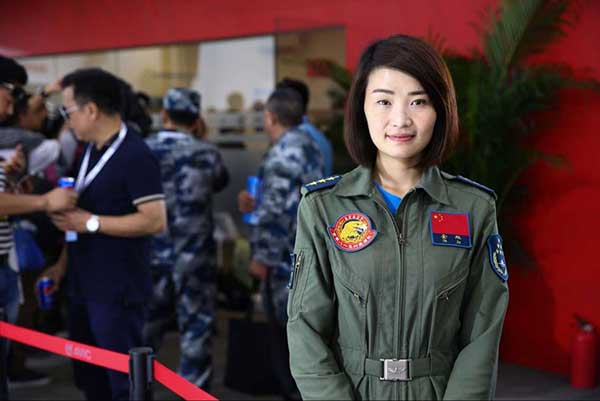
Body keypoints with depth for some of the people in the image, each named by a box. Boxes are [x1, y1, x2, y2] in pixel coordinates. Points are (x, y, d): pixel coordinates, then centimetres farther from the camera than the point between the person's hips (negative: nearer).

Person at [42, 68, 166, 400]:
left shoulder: (136, 156, -16)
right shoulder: (90, 151, 11)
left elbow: (155, 221, -22)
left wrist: (91, 222, -21)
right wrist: (63, 264, 14)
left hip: (118, 290, -9)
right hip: (83, 286, 9)